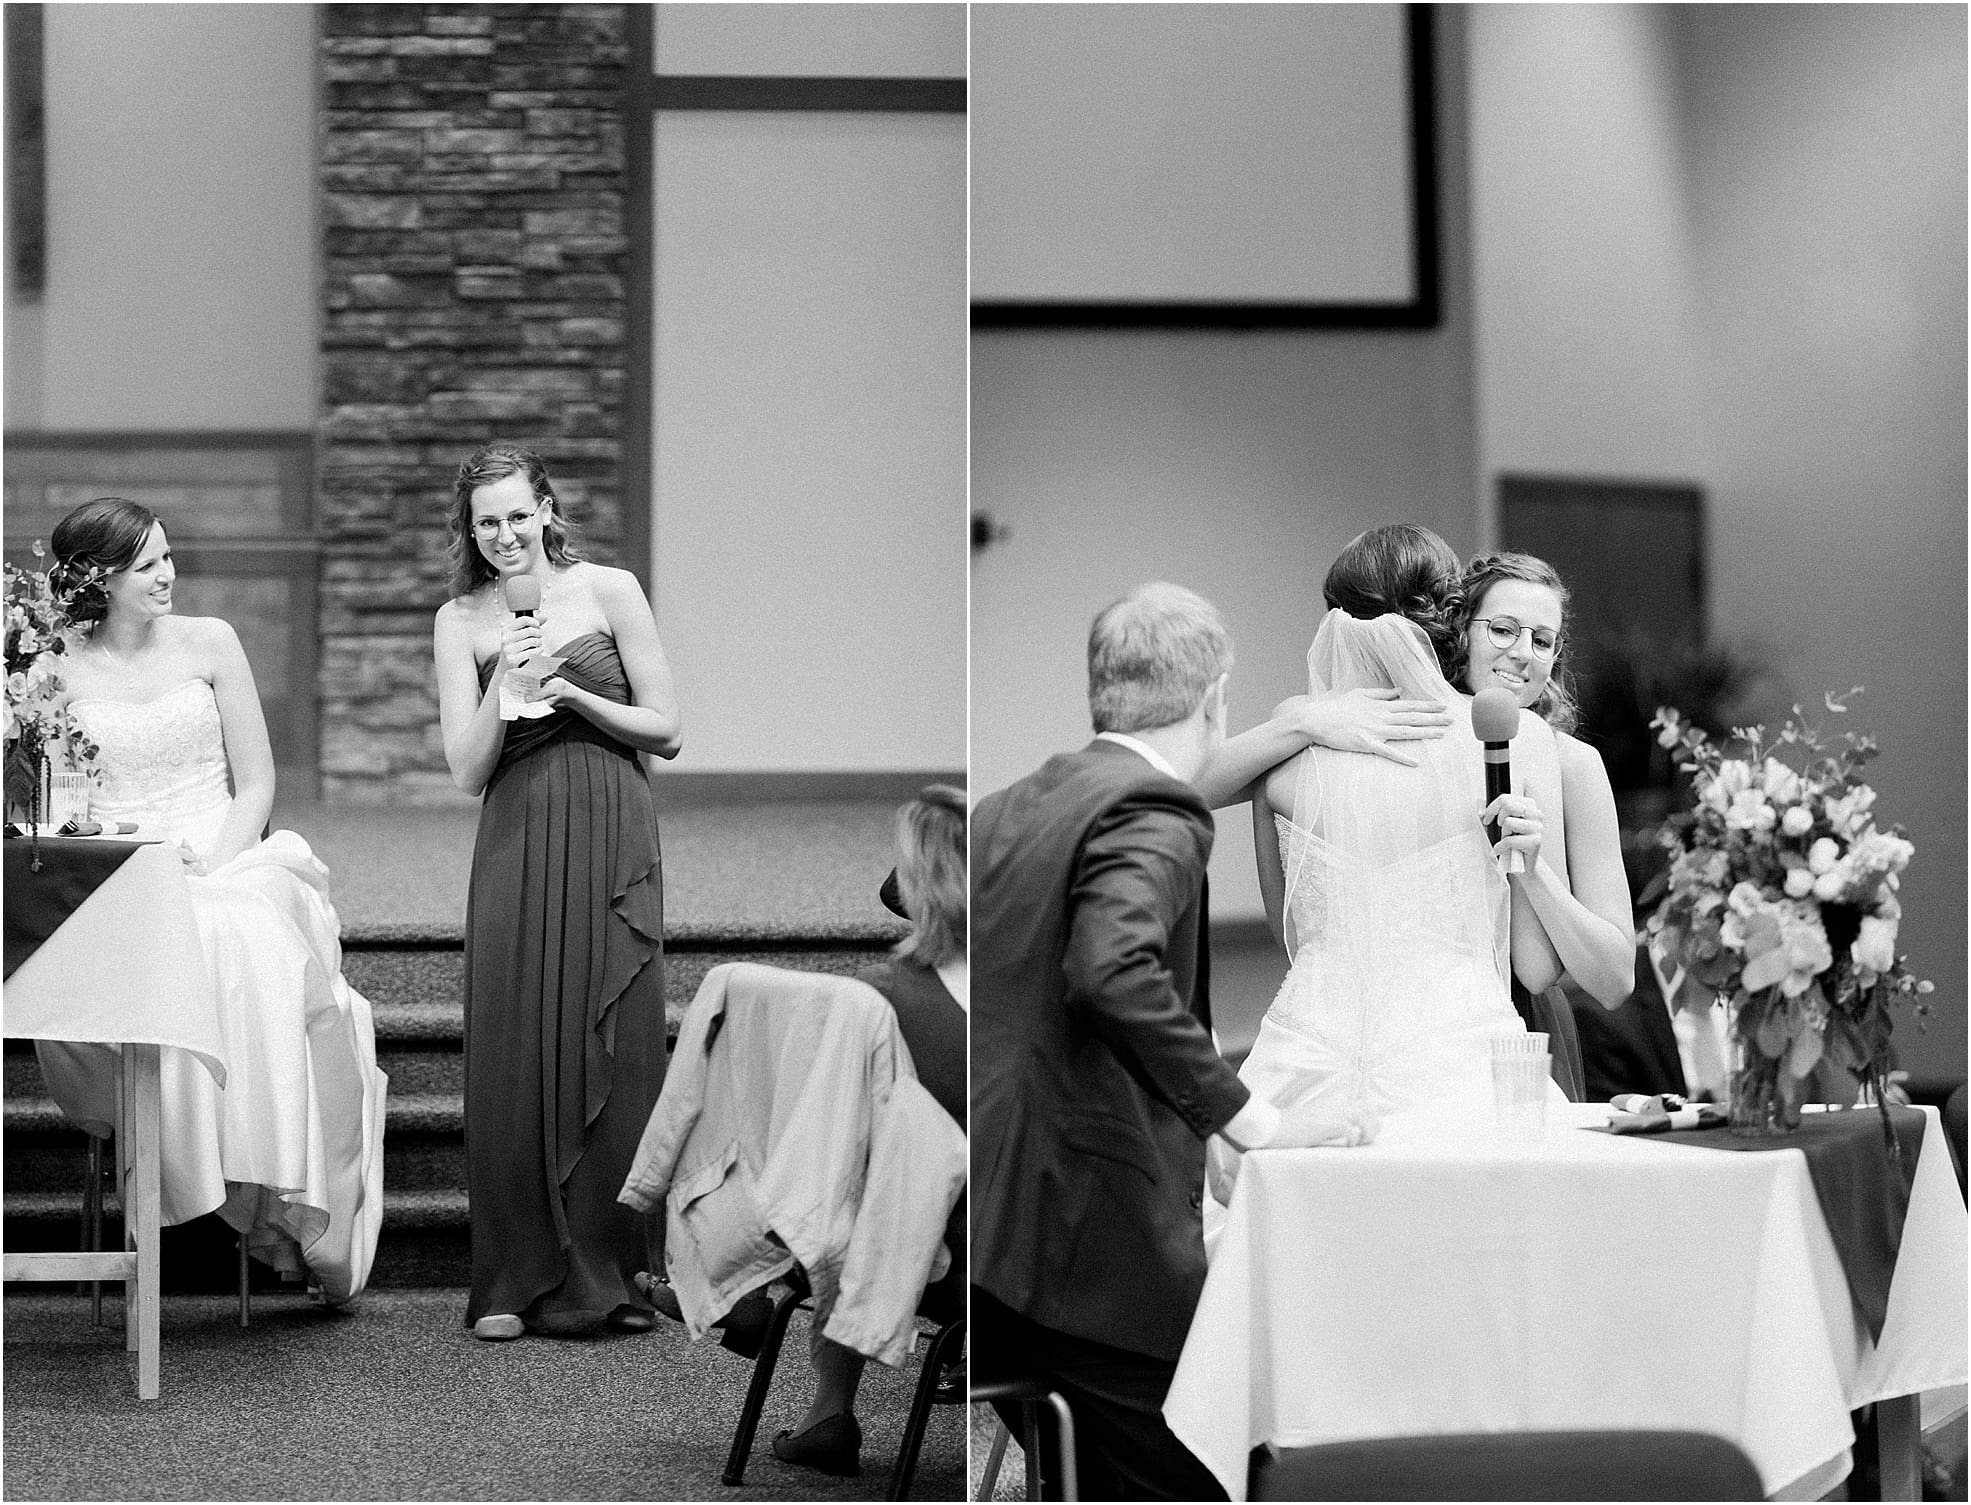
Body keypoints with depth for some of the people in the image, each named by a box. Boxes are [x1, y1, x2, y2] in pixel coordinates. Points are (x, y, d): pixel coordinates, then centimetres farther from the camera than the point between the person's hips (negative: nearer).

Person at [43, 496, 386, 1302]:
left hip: (226, 859, 0)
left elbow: (256, 783, 8)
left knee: (245, 946, -34)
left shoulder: (208, 642, 9)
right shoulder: (60, 669, 7)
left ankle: (285, 1195, -30)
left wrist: (212, 863, -9)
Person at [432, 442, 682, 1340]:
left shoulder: (609, 591, 3)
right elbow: (467, 772, 3)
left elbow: (667, 733, 4)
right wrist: (503, 685, -12)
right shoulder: (460, 621, 7)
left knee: (612, 1050, -1)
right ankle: (513, 1282, 6)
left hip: (611, 837, -1)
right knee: (512, 1055, -2)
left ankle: (602, 1273, 10)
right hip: (516, 844, 1)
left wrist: (573, 695, -8)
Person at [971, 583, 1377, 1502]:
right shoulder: (1155, 816, -9)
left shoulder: (1002, 811, 16)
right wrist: (1247, 1119, -20)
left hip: (992, 1221, 9)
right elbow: (1113, 970, -27)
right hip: (1100, 1229, -8)